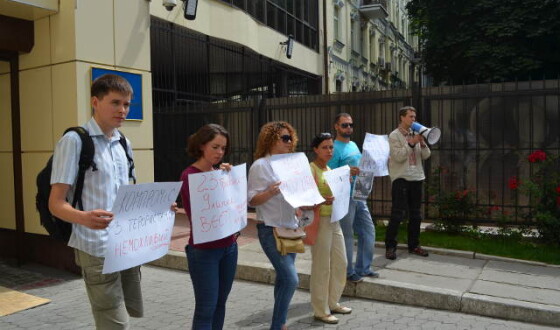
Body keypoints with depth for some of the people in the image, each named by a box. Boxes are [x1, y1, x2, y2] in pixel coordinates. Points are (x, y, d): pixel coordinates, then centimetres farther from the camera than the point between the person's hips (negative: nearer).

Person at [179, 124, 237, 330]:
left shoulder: (221, 171, 8)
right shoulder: (189, 175, -12)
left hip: (229, 246, 7)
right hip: (203, 250, -7)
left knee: (220, 303, 13)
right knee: (206, 308, -2)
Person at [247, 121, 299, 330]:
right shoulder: (260, 165, -11)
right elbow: (251, 200, -12)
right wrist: (269, 192, -29)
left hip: (290, 227, 7)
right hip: (270, 229, -7)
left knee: (284, 278, 12)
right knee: (290, 279, -12)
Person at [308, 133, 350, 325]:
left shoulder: (329, 169, 13)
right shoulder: (311, 169, -12)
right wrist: (322, 200, -36)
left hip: (334, 220, 9)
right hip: (319, 221, -9)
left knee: (340, 263, 15)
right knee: (321, 267, -1)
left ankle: (332, 303, 31)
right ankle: (320, 311, 13)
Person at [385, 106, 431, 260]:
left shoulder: (415, 134, 13)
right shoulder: (394, 135, -3)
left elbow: (426, 156, 8)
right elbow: (399, 156, -15)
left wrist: (422, 142, -8)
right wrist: (412, 143, -17)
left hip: (416, 178, 6)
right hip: (400, 178, -6)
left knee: (415, 214, 11)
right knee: (397, 214, -7)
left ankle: (414, 245, 22)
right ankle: (390, 246, 1)